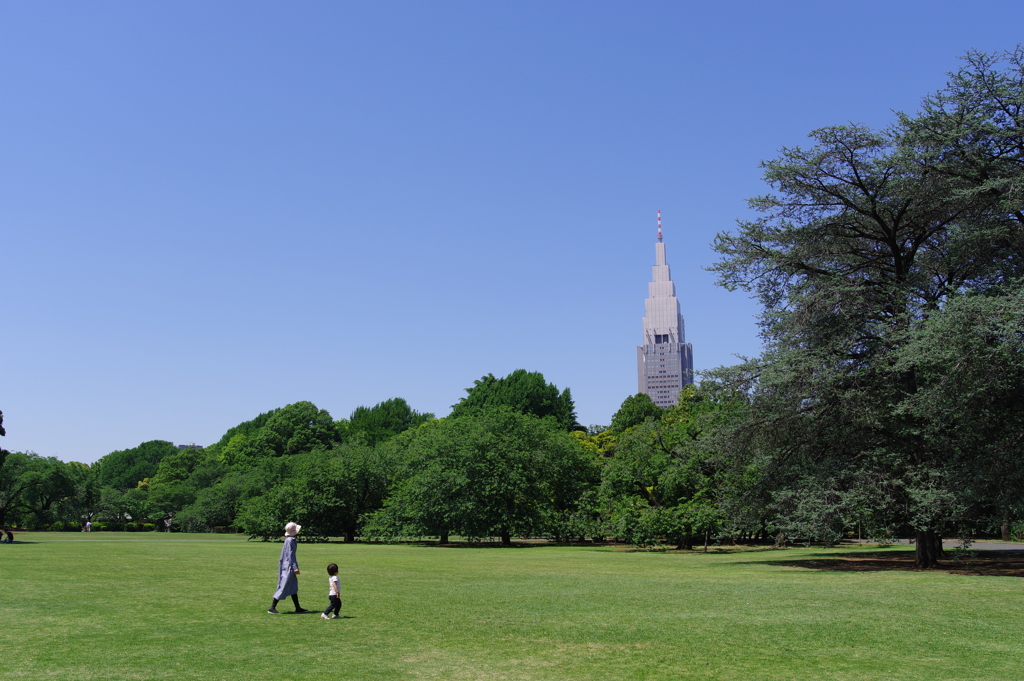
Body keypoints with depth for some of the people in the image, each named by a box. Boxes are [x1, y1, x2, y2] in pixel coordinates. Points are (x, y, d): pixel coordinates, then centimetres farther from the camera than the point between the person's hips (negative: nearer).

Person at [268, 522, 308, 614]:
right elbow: (290, 554, -22)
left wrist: (295, 566, 25)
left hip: (289, 567, 10)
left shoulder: (291, 540, 12)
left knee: (293, 587, 13)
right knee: (283, 587, -6)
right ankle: (272, 607, -1)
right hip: (288, 567, -10)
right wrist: (295, 567, -23)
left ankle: (298, 608, 18)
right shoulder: (290, 540, -18)